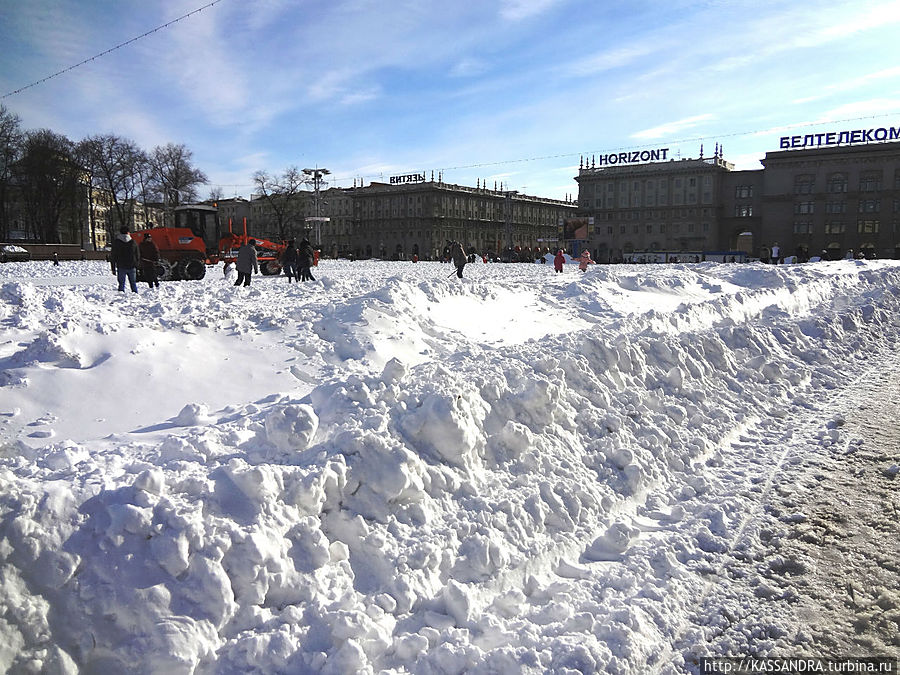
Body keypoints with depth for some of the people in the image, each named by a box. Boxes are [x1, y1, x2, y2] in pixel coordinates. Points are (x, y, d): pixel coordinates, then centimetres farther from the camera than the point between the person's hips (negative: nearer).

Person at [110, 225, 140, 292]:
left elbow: (113, 257, 1)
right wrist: (137, 267, 16)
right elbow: (138, 256, 8)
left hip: (121, 267, -2)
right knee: (133, 283, 9)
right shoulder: (133, 242, 3)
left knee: (121, 284, 2)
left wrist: (113, 268, 7)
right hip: (132, 267, 2)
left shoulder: (116, 242, -2)